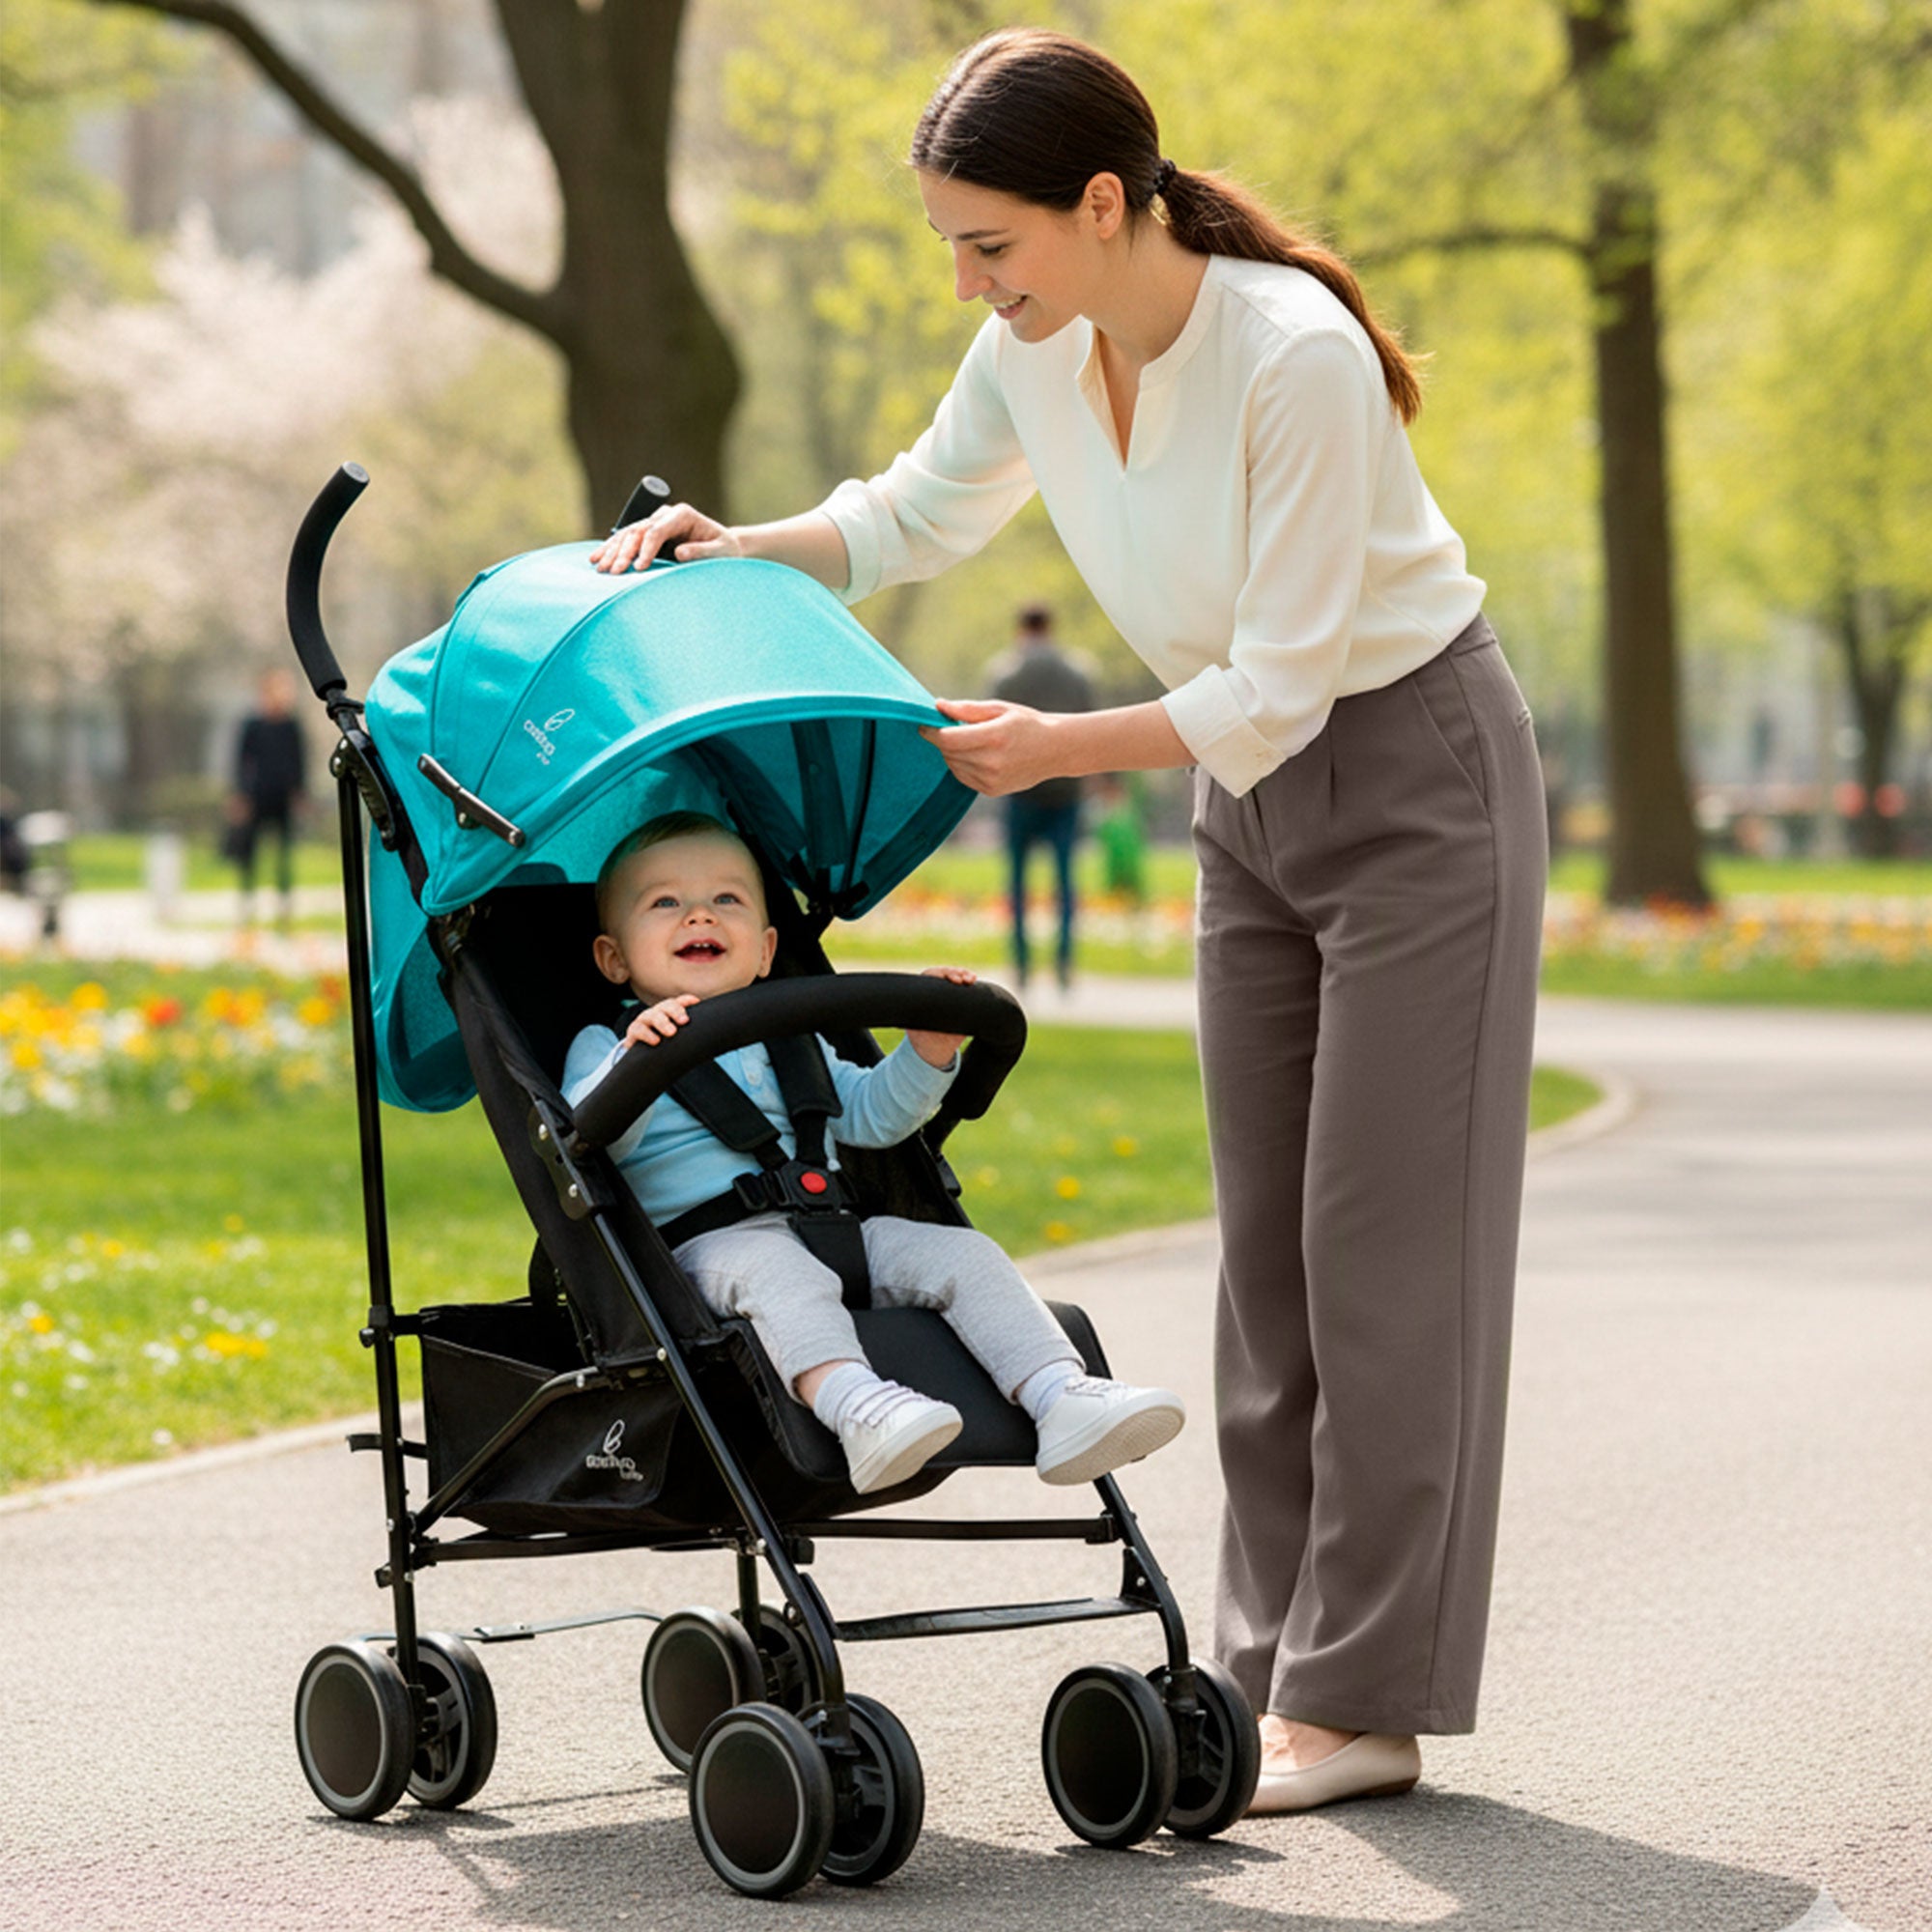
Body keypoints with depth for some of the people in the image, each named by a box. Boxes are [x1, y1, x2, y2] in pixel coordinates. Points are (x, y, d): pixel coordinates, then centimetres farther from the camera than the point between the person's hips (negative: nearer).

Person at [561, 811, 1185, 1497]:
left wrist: (927, 1052, 13)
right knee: (779, 1269, -39)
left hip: (834, 1230, 6)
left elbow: (867, 1114, 30)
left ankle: (1063, 1399, -27)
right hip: (707, 1240, -6)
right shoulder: (604, 1047, 11)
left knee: (962, 1254, -13)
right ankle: (856, 1409, -62)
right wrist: (637, 1060, -26)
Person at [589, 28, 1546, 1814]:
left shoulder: (1296, 357, -29)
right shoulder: (1041, 346, -7)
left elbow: (1277, 690, -26)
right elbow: (920, 515, 12)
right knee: (1271, 1246, 7)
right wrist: (738, 549, -3)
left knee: (1384, 1243, -7)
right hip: (1256, 802, 7)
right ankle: (1283, 1670, 13)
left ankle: (1365, 1700, -3)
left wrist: (1059, 749, -28)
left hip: (1416, 772, -7)